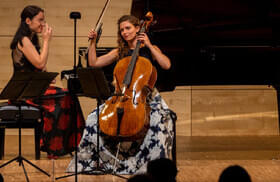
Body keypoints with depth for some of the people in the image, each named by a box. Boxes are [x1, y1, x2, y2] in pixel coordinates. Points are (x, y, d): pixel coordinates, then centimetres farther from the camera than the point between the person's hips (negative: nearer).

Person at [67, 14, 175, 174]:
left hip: (147, 97, -4)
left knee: (159, 119, -36)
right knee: (94, 118, -16)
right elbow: (94, 63, 12)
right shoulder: (120, 53, 14)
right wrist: (93, 42, 2)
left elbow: (166, 65, -14)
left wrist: (149, 46, -14)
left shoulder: (150, 50, 4)